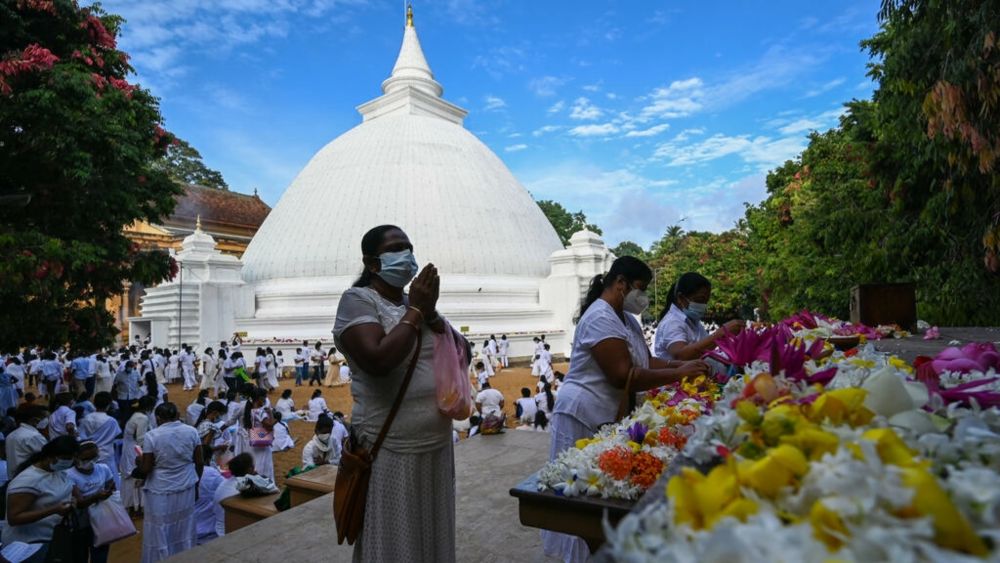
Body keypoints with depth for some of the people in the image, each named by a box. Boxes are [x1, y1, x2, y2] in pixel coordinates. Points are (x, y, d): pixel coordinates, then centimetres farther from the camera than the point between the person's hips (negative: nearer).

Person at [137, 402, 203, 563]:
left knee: (160, 534, 11)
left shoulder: (152, 435, -14)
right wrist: (196, 484, 14)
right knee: (184, 531, 17)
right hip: (186, 489, 3)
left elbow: (145, 469, -10)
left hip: (161, 492, -3)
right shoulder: (192, 431, -4)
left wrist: (139, 462, 12)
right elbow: (199, 463, 0)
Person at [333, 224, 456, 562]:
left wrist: (431, 313, -8)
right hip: (392, 451, -7)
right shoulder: (358, 300, -11)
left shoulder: (416, 301, 10)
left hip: (436, 443, 7)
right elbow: (378, 361, -28)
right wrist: (414, 311, -17)